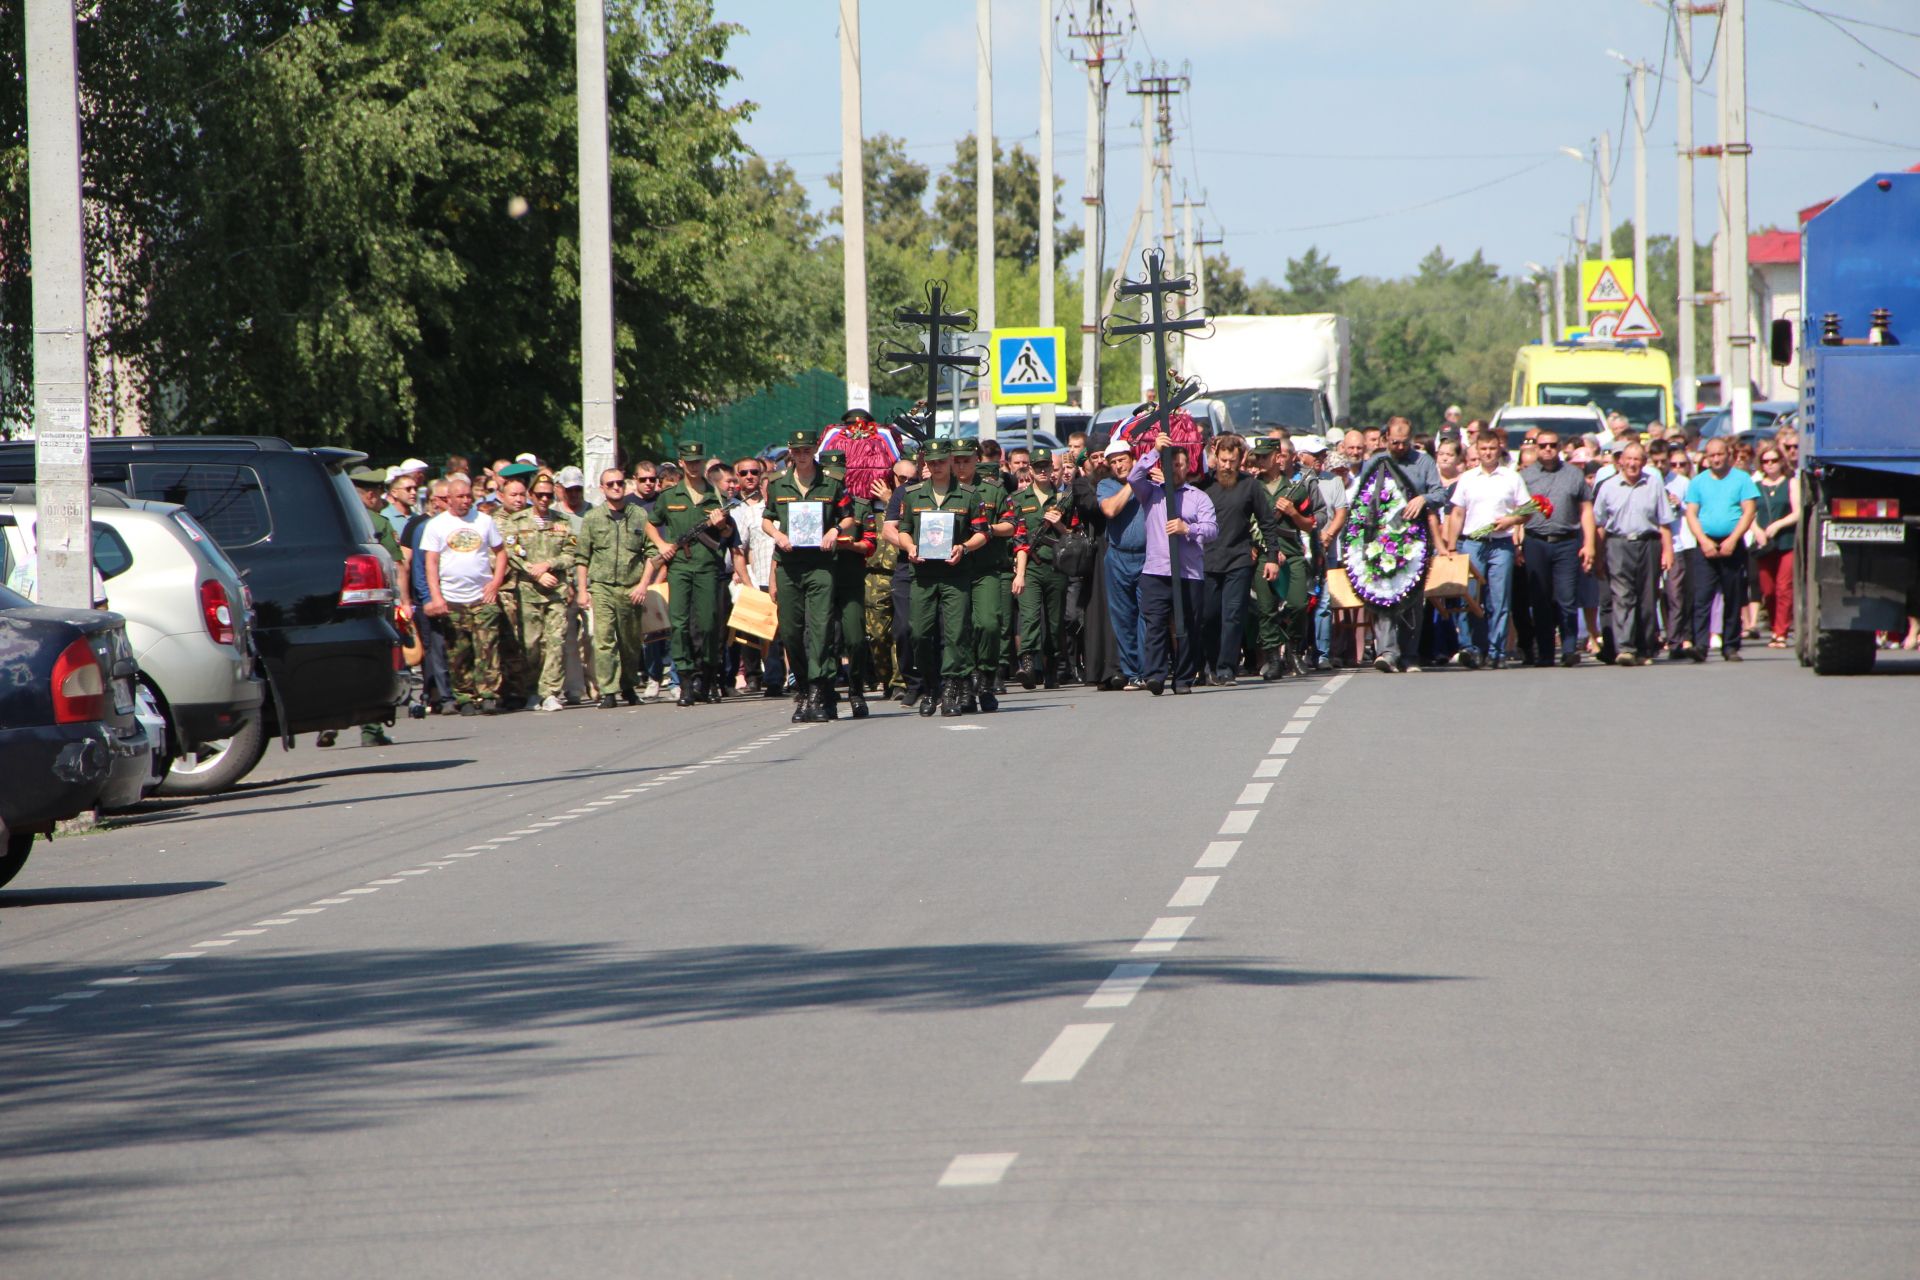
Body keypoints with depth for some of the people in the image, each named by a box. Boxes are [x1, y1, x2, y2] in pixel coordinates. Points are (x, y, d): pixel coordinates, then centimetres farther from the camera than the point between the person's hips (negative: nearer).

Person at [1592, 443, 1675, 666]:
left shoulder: (1655, 487, 8)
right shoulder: (1608, 488, 7)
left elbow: (1664, 523, 7)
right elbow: (1599, 524, 10)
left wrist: (1667, 550, -1)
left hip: (1647, 544, 1)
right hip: (1618, 544, -1)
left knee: (1647, 599, 4)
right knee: (1622, 597, -13)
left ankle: (1645, 650, 13)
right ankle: (1624, 648, -22)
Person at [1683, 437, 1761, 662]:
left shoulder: (1742, 479, 5)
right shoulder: (1698, 482, 11)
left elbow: (1749, 511, -1)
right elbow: (1691, 513, 6)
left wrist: (1732, 540, -11)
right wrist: (1704, 540, -9)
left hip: (1733, 546, -1)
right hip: (1705, 545, 1)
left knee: (1733, 599, 3)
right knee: (1702, 596, -11)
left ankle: (1731, 646, 10)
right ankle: (1700, 644, -18)